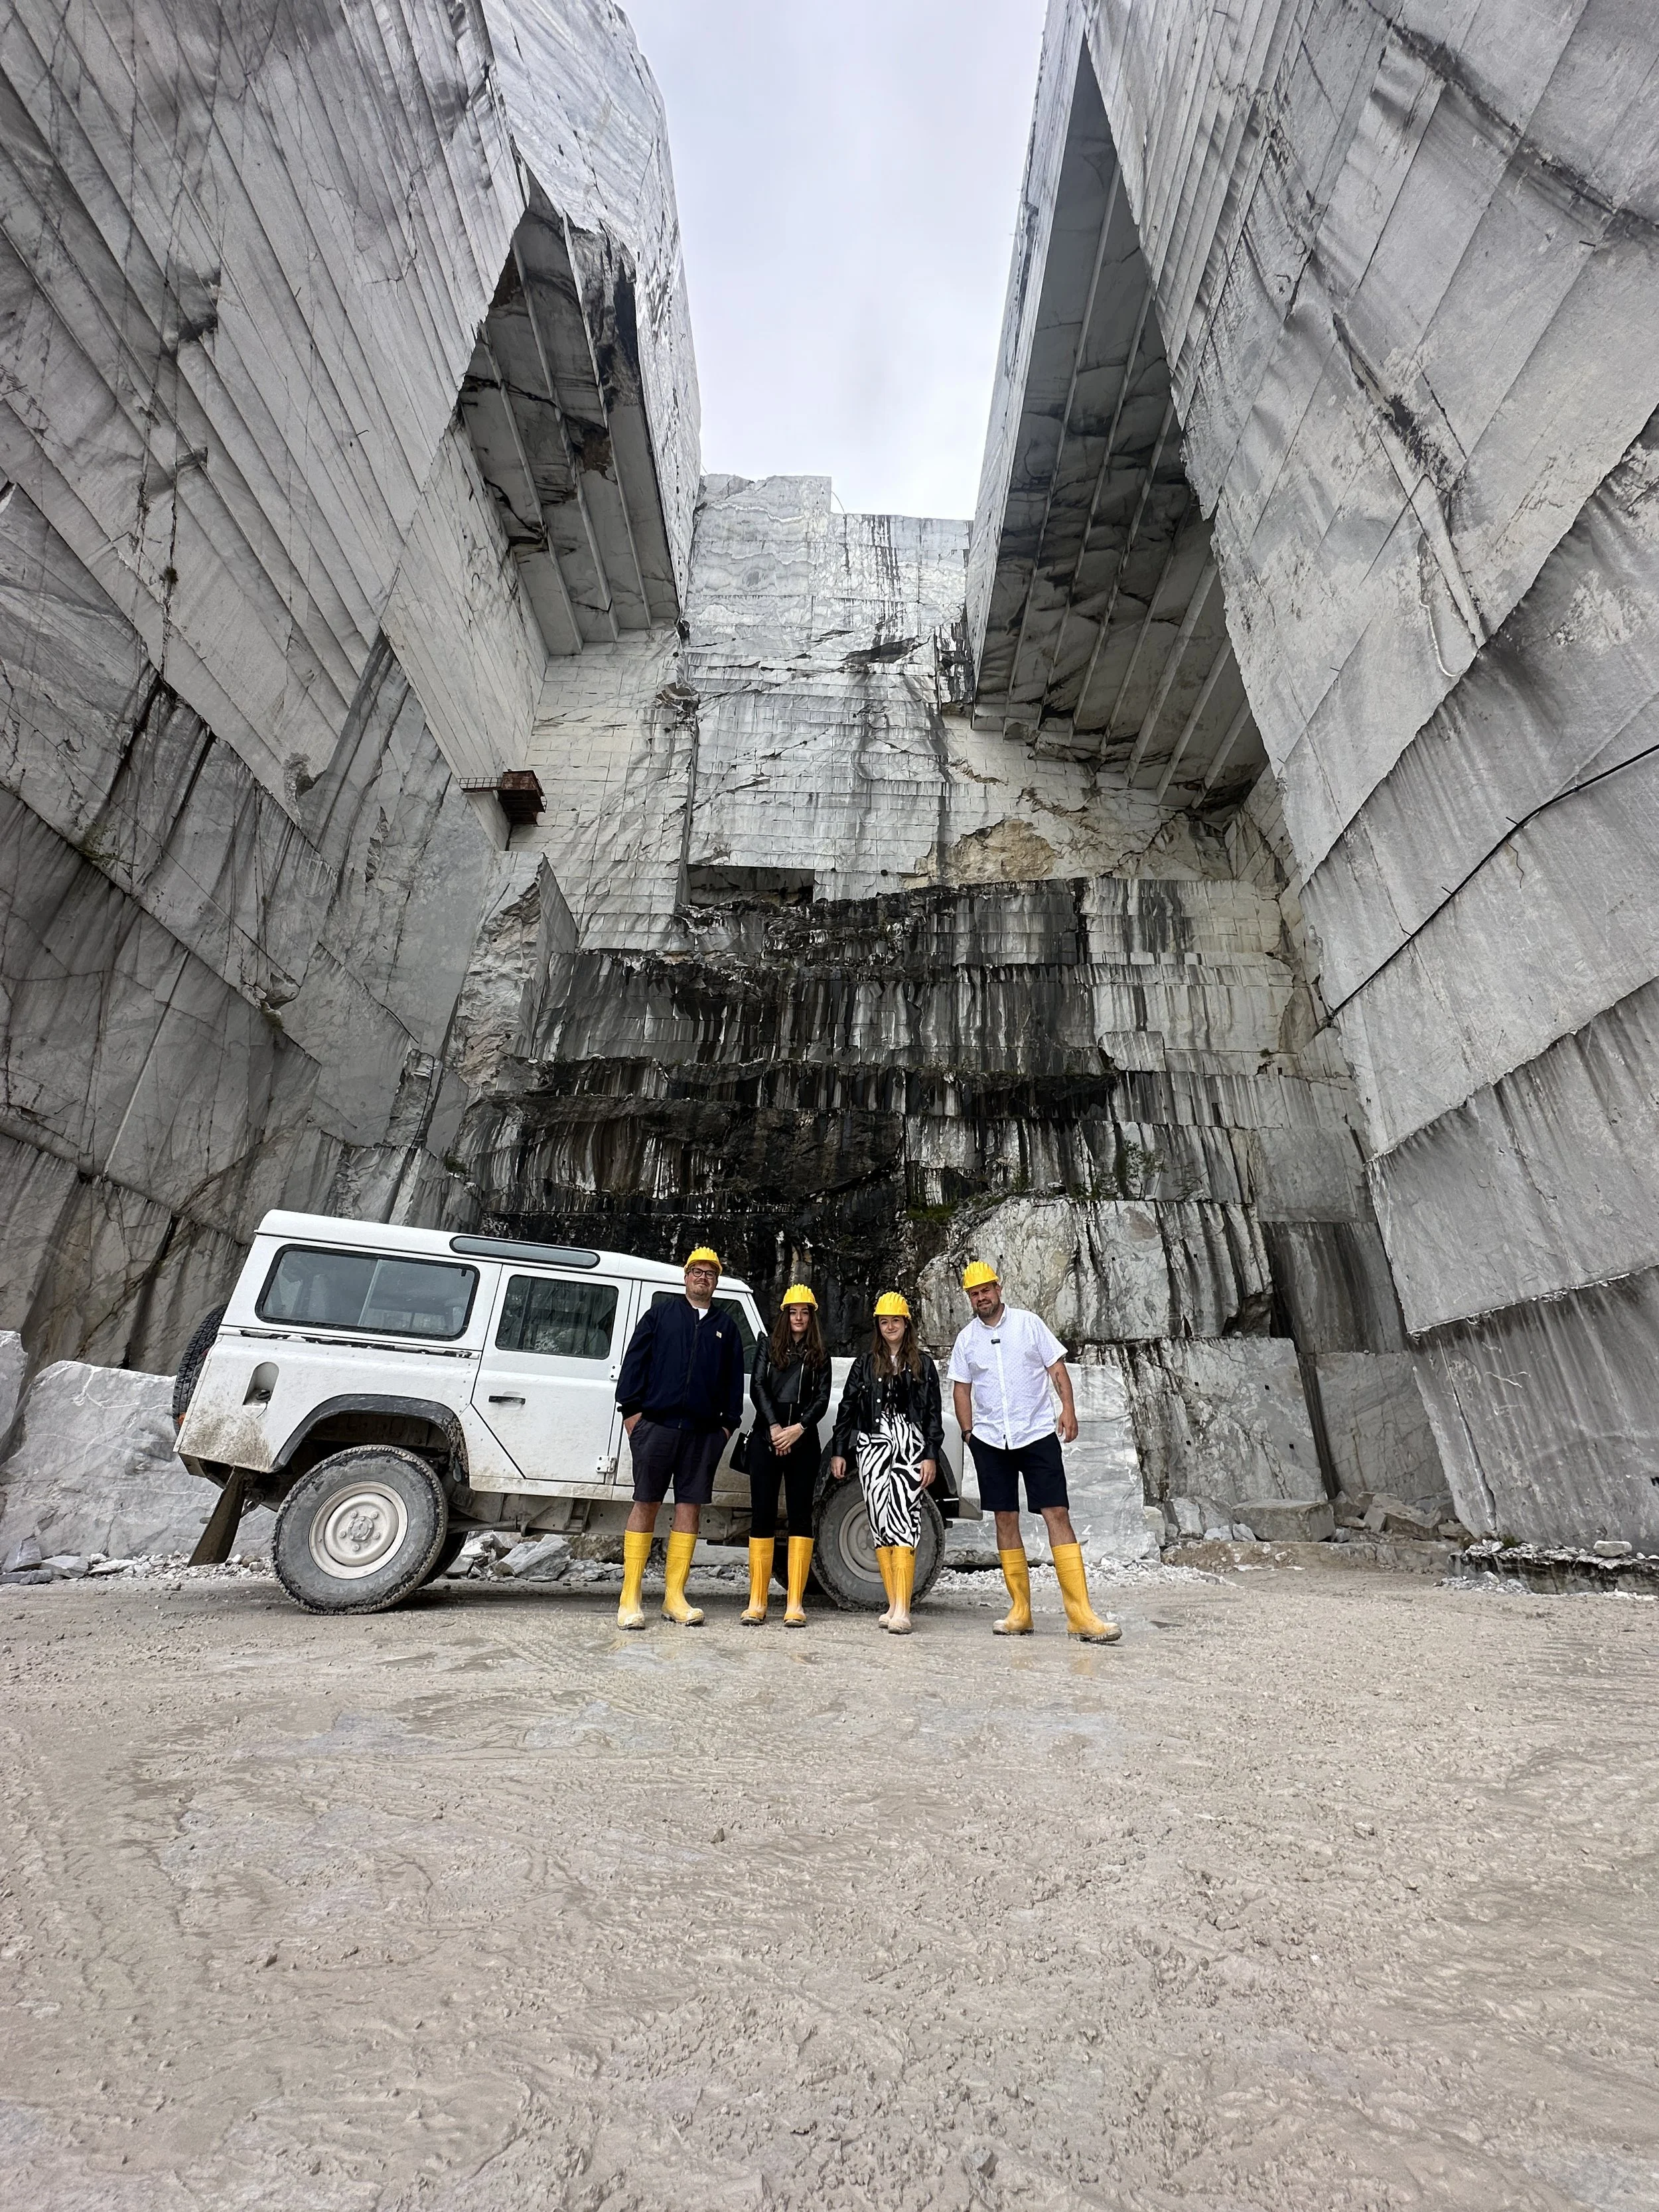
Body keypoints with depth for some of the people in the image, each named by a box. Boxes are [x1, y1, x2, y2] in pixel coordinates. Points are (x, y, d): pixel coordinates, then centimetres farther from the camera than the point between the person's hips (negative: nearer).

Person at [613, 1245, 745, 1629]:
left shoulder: (726, 1327, 15)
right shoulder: (660, 1314, 9)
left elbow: (734, 1379, 15)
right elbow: (634, 1361, 3)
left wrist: (728, 1422, 7)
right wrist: (631, 1409, -4)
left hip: (703, 1433, 3)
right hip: (656, 1425, -2)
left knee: (689, 1509, 5)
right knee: (645, 1506, 0)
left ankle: (675, 1597, 14)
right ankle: (630, 1599, 8)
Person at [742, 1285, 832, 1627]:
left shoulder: (819, 1355, 11)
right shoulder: (768, 1345, 9)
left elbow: (822, 1399, 2)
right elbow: (757, 1387, -1)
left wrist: (798, 1428, -12)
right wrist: (775, 1428, -12)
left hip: (803, 1441, 1)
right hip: (765, 1439, 0)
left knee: (800, 1515, 0)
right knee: (762, 1515, 1)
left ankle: (795, 1603, 5)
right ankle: (757, 1601, 8)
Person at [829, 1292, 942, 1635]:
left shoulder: (923, 1364, 9)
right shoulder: (865, 1363, 12)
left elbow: (933, 1413, 6)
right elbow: (847, 1408, 12)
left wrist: (931, 1456, -2)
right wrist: (838, 1451, 7)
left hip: (911, 1448, -2)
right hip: (873, 1448, 2)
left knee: (903, 1522, -11)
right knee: (880, 1524, 1)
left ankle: (902, 1610, -11)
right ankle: (894, 1606, 11)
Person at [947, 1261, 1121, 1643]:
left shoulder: (1029, 1323, 0)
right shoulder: (966, 1339, 6)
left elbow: (1056, 1367, 0)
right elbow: (961, 1388, 11)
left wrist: (1068, 1409, -12)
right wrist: (968, 1432, 3)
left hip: (1038, 1434, -2)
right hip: (990, 1440, 3)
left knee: (1057, 1515, -7)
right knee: (1005, 1519, 7)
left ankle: (1081, 1614, -5)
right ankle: (1020, 1610, 17)